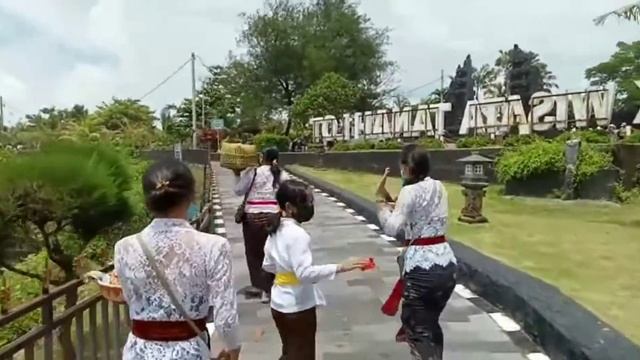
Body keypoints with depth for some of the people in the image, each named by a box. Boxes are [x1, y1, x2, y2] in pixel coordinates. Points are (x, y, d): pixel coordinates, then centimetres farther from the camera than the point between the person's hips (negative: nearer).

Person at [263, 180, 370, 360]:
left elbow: (268, 265, 11)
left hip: (280, 303, 8)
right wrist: (339, 267, -31)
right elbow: (305, 273, -31)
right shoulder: (297, 234, -23)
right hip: (298, 306, -8)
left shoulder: (275, 230, 3)